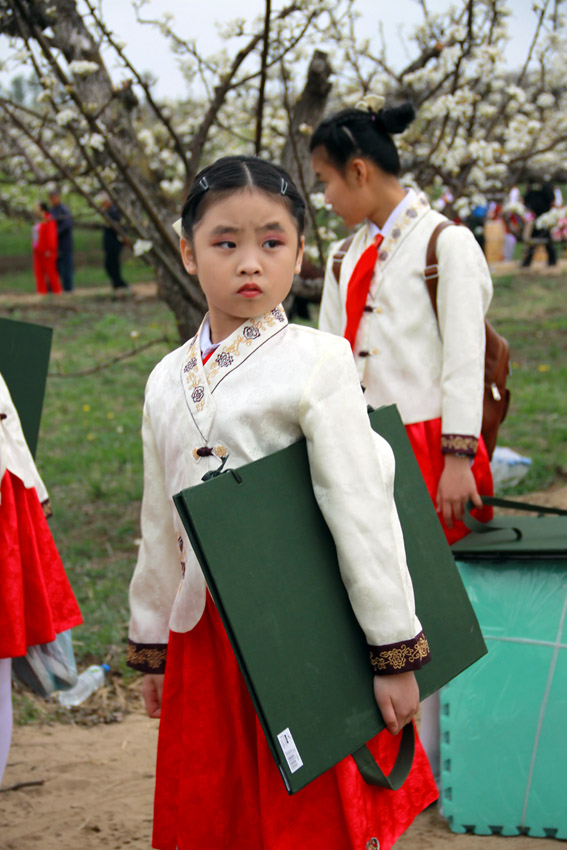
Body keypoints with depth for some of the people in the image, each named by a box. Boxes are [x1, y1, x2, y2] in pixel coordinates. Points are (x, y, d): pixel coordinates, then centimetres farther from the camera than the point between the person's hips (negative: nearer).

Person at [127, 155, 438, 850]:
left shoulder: (317, 362, -11)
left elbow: (362, 512, -13)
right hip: (202, 637, 5)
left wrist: (395, 651, -12)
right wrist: (151, 647, 17)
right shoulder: (168, 380, 6)